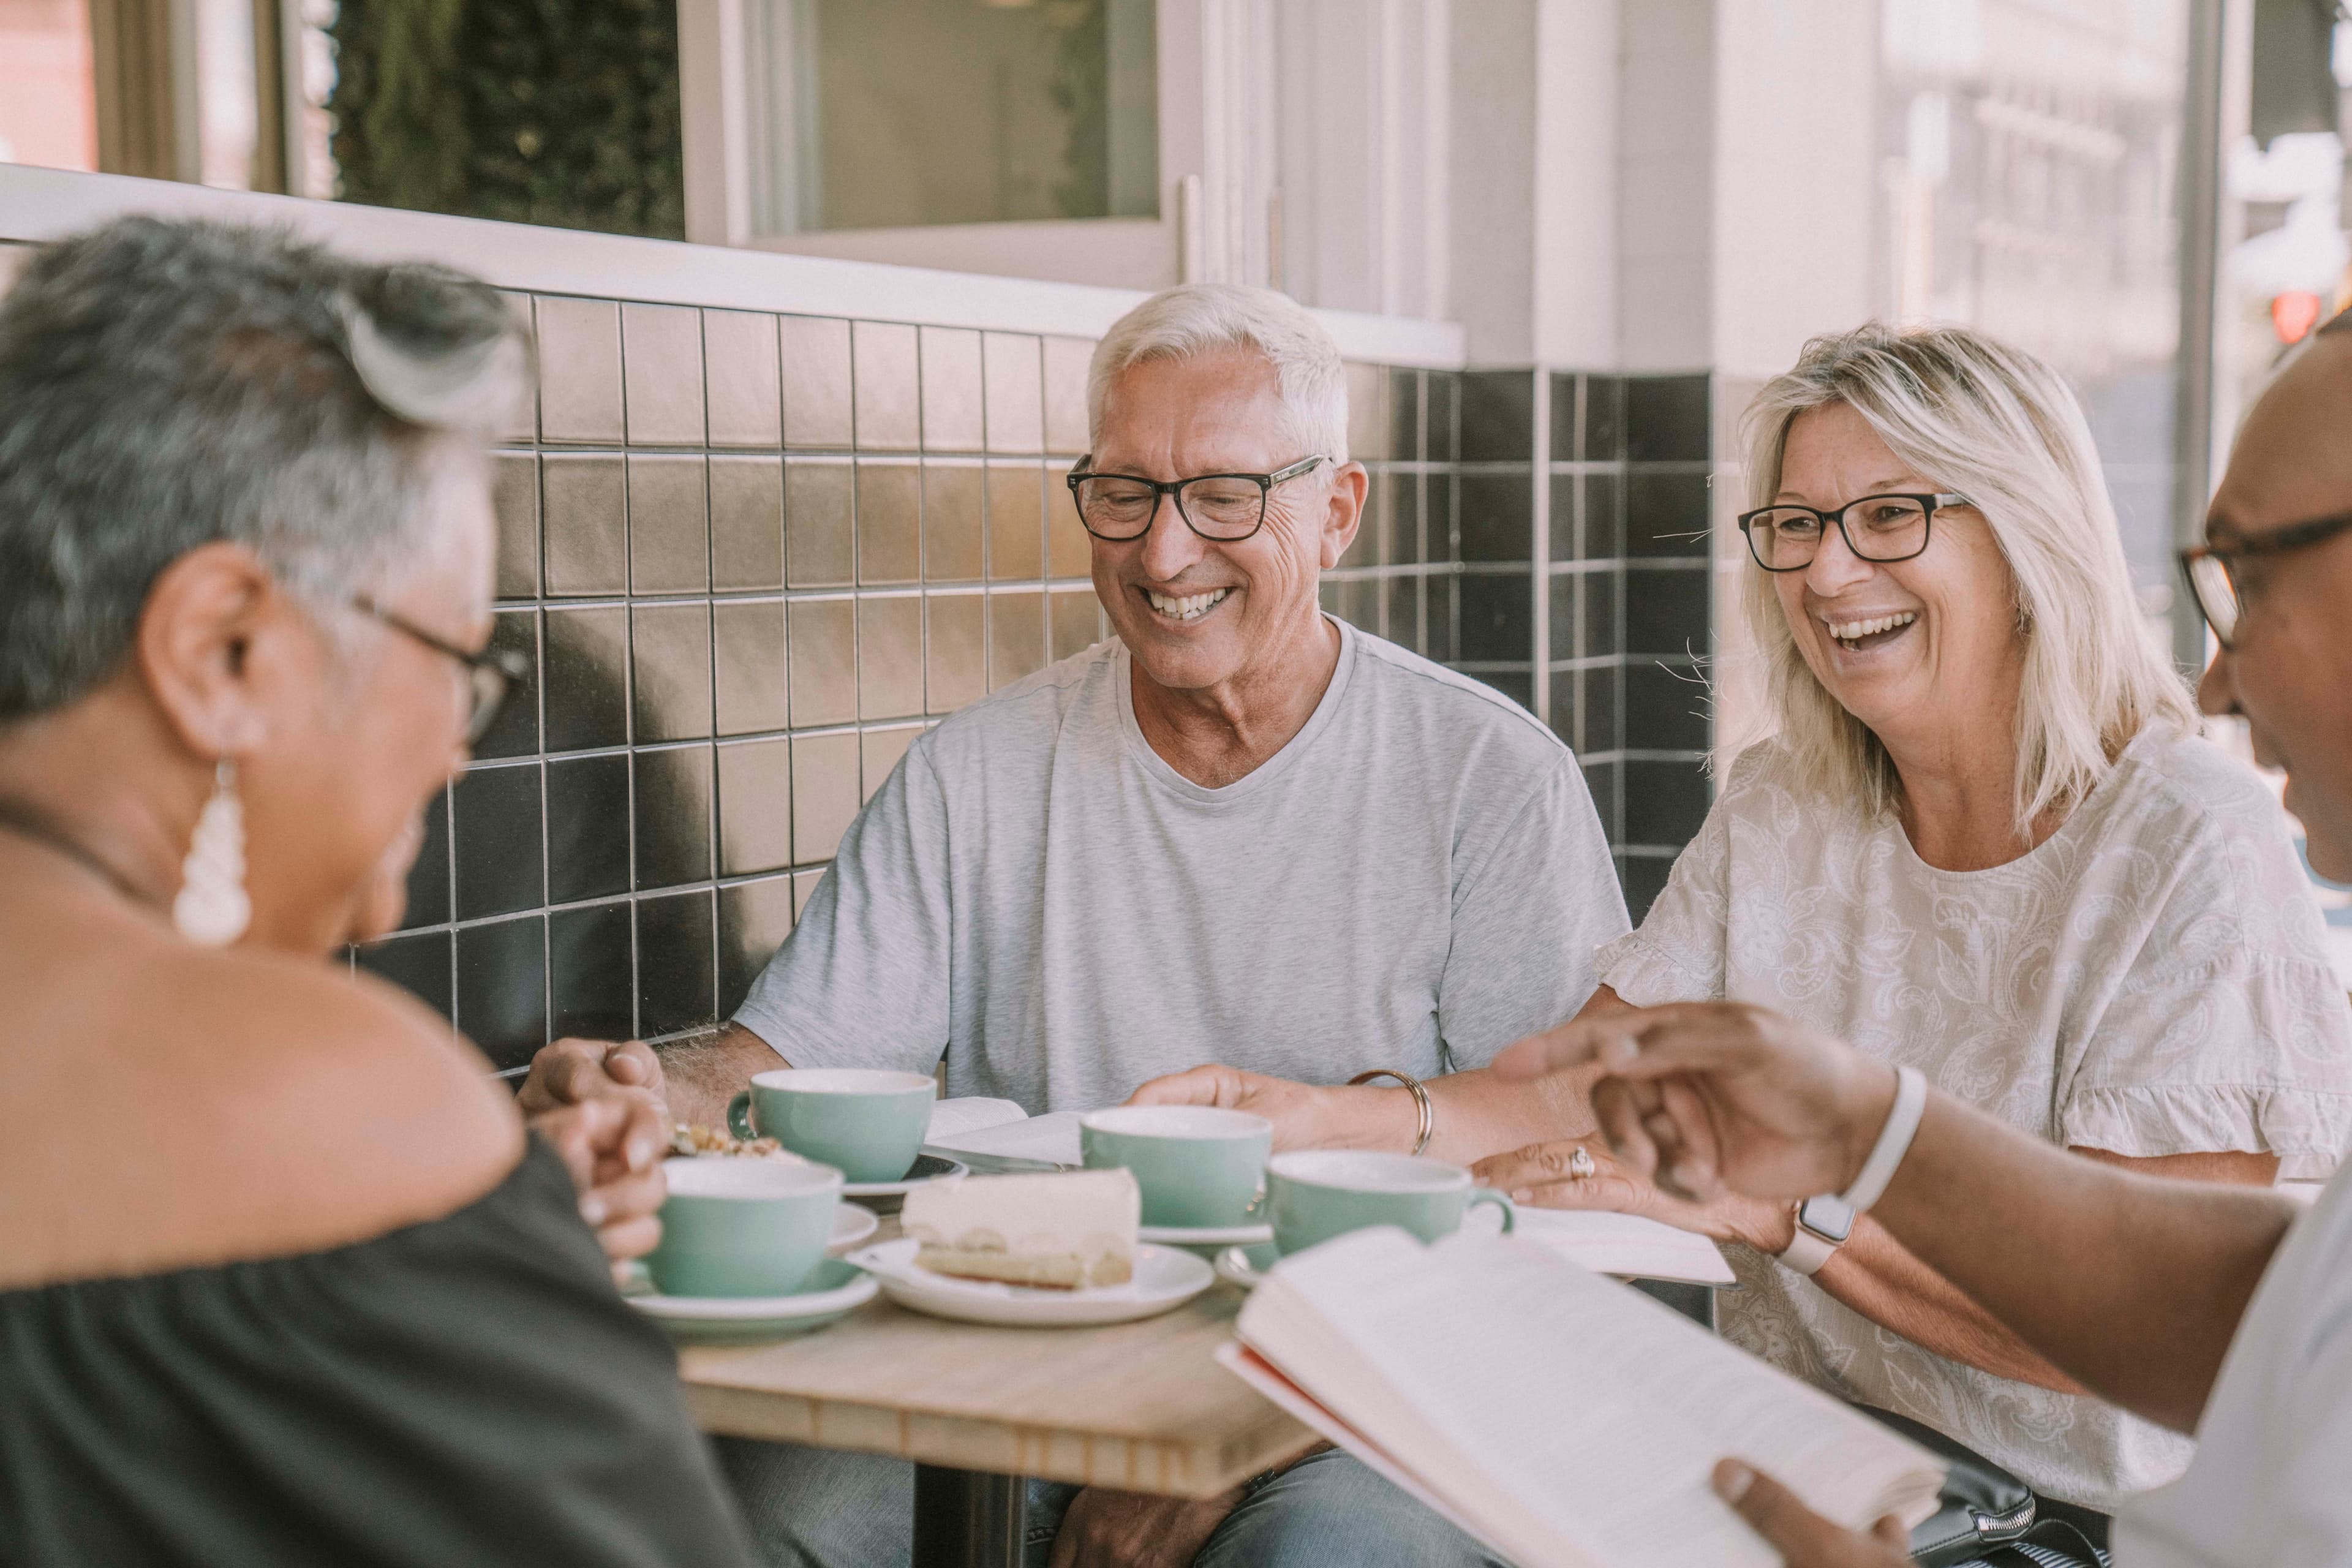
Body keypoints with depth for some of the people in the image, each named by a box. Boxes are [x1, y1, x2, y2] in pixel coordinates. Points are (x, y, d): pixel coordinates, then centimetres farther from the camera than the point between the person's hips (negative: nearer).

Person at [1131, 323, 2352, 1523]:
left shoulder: (2192, 850, -11)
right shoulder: (1777, 813, 9)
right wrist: (1330, 1119, -13)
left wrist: (1770, 1196, -23)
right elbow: (1594, 1091, 4)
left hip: (2083, 1516, -5)